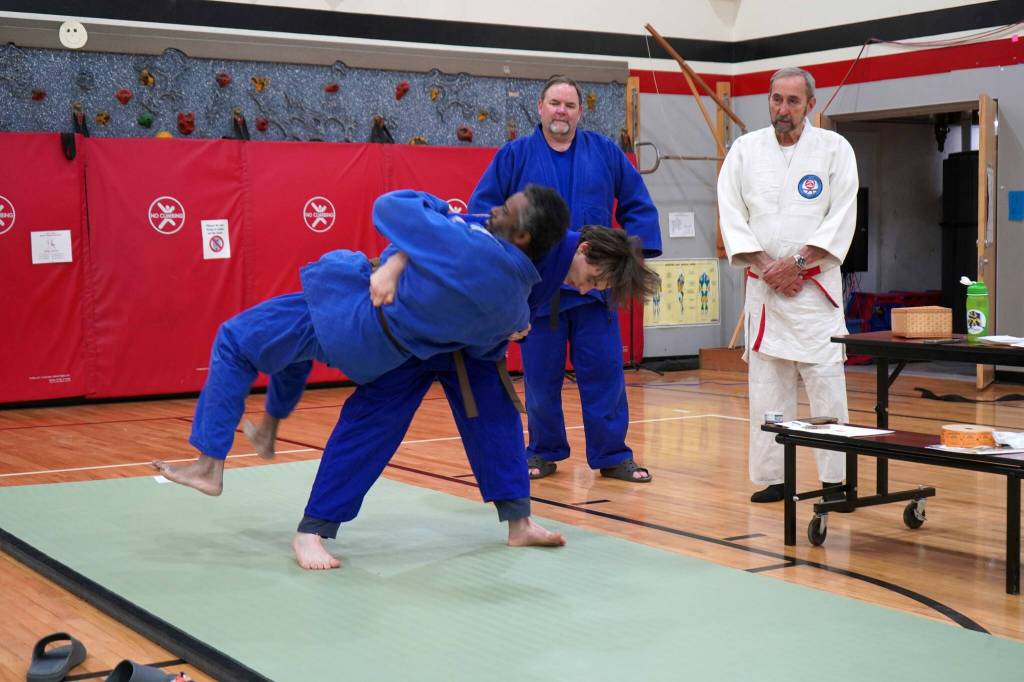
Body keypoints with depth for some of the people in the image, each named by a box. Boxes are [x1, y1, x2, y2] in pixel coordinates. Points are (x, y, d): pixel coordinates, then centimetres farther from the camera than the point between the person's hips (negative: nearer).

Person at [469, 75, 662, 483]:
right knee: (541, 378, 7)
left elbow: (638, 204, 10)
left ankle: (612, 455, 13)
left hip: (595, 286, 1)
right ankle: (544, 453, 22)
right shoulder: (514, 156, 1)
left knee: (604, 373, 2)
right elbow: (481, 211, 1)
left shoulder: (605, 153, 5)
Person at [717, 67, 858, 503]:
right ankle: (772, 478, 13)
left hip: (815, 283, -2)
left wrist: (797, 263, -12)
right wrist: (767, 268, -8)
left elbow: (841, 217, -5)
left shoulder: (834, 148, 1)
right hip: (763, 284, 2)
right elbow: (732, 214, 2)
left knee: (826, 381, -5)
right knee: (766, 385, 4)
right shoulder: (745, 149, 7)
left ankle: (835, 479, 1)